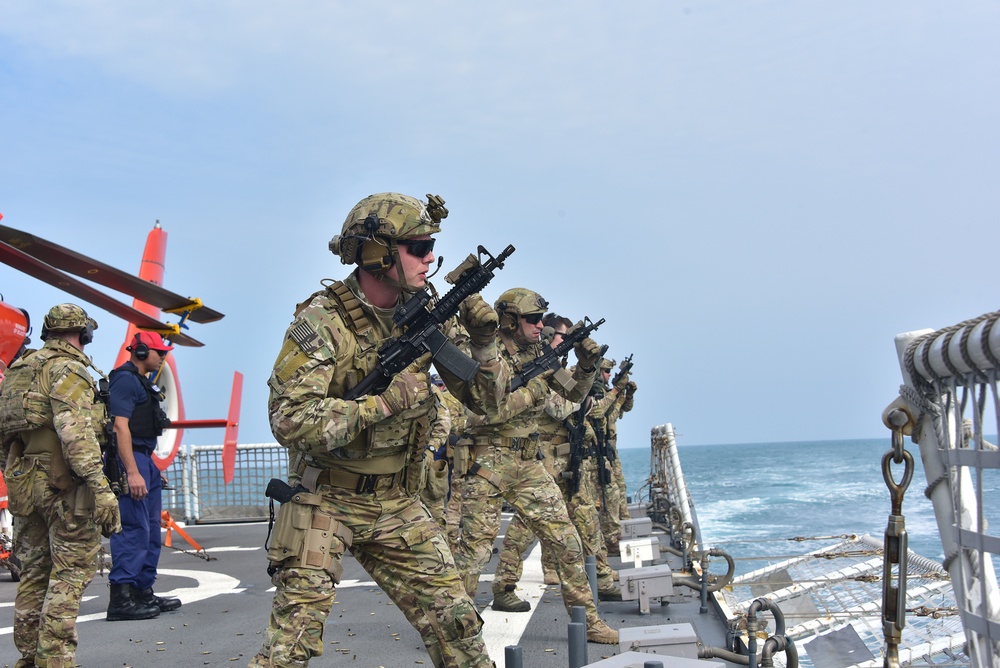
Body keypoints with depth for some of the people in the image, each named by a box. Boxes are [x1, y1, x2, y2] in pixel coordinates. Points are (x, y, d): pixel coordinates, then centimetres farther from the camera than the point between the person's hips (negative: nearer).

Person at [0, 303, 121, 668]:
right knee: (72, 571, -4)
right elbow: (75, 430, -22)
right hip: (62, 482, -8)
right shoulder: (68, 367, -9)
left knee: (33, 571, 15)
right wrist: (100, 488, -26)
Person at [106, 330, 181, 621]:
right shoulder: (125, 379, -10)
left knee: (151, 530, 13)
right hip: (131, 461, -11)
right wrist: (133, 472, -25)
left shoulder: (141, 382, 21)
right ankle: (121, 599, -10)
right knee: (134, 529, -12)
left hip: (144, 461, 11)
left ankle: (143, 593, 20)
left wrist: (153, 470, 23)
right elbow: (120, 426, -20)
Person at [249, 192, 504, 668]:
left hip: (397, 504, 5)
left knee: (455, 622, 7)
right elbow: (289, 420, -28)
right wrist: (384, 401, -29)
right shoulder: (321, 321, -18)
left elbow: (485, 400, 3)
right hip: (325, 500, -5)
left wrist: (484, 341, -15)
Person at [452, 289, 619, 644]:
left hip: (528, 464, 6)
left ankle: (587, 620, 15)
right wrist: (535, 386, -21)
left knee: (566, 539, 5)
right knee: (476, 546, -2)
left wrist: (586, 366, -4)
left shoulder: (537, 355, 8)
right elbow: (484, 412, -22)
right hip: (489, 464, -6)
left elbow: (572, 394, 15)